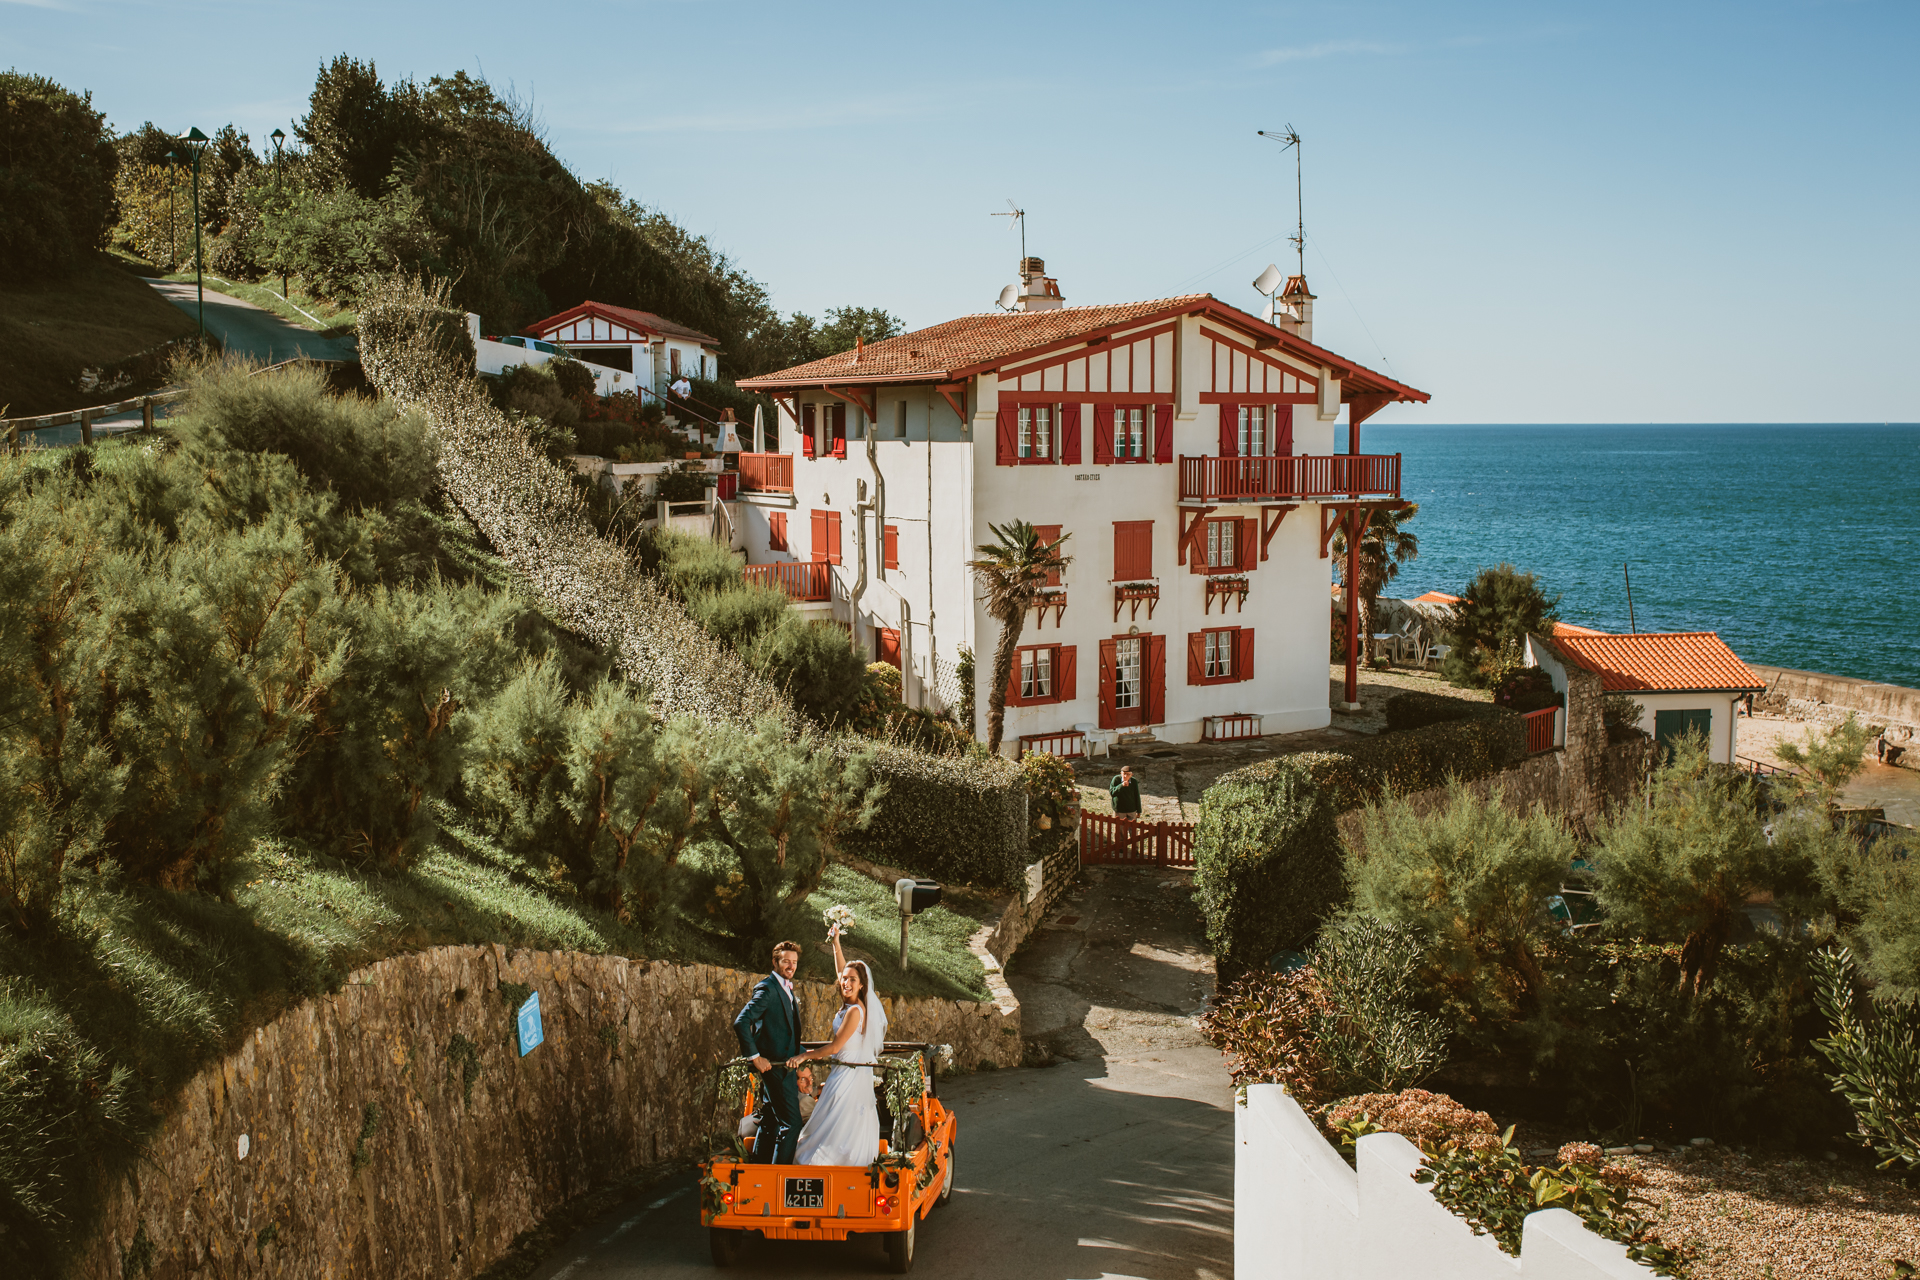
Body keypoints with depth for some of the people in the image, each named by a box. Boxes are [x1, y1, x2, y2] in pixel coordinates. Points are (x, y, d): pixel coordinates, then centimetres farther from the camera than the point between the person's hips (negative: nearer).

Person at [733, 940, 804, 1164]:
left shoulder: (788, 989, 15)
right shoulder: (767, 988, -14)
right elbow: (741, 1022, -21)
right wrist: (755, 1056, -21)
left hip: (786, 1066, 9)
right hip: (774, 1065, -9)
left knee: (770, 1120, 15)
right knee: (791, 1122, -10)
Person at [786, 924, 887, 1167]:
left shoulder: (855, 1011, -19)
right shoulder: (854, 1005, 6)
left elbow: (834, 1047, -17)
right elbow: (842, 970, 21)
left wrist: (805, 1056, -7)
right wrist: (836, 942, 21)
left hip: (849, 1074, -9)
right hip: (856, 1073, 9)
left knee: (835, 1127, -7)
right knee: (855, 1128, 12)